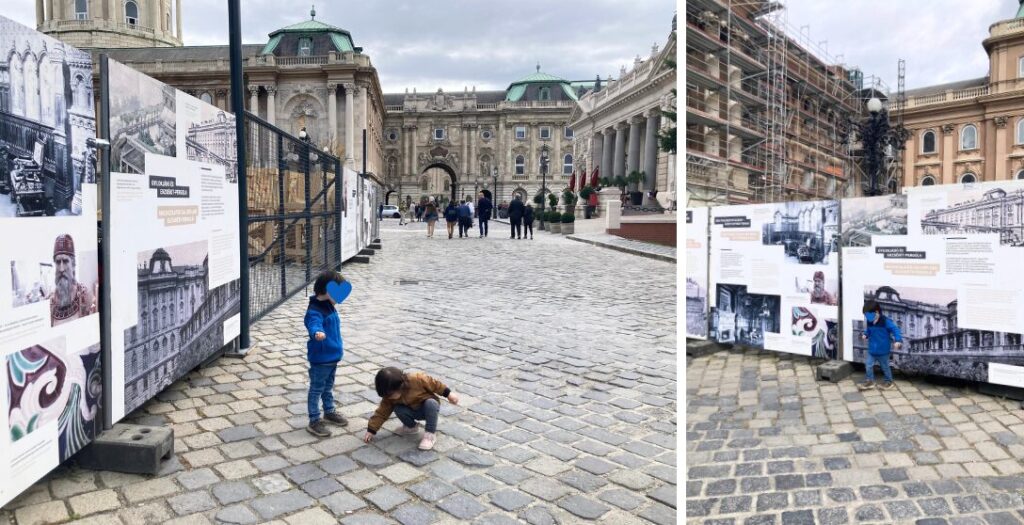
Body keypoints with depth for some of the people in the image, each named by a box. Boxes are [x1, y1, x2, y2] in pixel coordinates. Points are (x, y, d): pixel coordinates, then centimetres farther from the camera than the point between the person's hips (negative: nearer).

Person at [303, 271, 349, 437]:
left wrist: (338, 347, 28)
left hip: (333, 356, 9)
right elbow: (314, 325, -46)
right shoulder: (314, 311, -24)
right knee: (316, 390, 3)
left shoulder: (329, 306, 7)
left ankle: (329, 412, 40)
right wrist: (317, 332, -68)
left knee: (328, 387, 24)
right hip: (320, 359, -9)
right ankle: (314, 422, 11)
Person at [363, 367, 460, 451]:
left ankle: (431, 434, -26)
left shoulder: (416, 379, -32)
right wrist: (371, 430, -14)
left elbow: (433, 384, -20)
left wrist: (448, 393, -16)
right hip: (414, 411, 4)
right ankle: (411, 427, 5)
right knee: (398, 409, -23)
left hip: (430, 406, -4)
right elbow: (382, 413, -10)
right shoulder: (389, 396, -16)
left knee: (431, 403, -37)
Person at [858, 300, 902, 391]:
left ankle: (889, 381, 30)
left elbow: (895, 329, -22)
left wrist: (898, 340, -34)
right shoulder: (869, 322, 0)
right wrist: (865, 334, -4)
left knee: (885, 367, 11)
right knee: (868, 365, 4)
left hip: (883, 351, -5)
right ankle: (869, 381, 17)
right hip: (872, 350, 5)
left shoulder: (886, 321, -19)